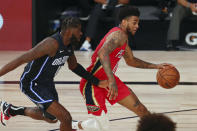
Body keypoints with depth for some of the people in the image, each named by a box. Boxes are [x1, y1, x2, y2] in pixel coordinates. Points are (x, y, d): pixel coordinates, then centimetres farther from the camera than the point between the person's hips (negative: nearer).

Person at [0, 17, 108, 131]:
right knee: (66, 118, -21)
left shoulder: (69, 46, -2)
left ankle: (10, 109, 47)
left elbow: (74, 67, 17)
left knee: (52, 118, 31)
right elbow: (21, 60, -32)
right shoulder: (52, 44, -30)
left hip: (47, 83, 10)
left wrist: (97, 82, 14)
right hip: (32, 84, -10)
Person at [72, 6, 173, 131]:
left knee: (140, 109, 2)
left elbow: (131, 61, 27)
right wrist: (112, 81, -52)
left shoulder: (123, 37, 10)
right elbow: (102, 53, -42)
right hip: (92, 83, -9)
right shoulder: (119, 35, -22)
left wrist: (156, 66, 20)